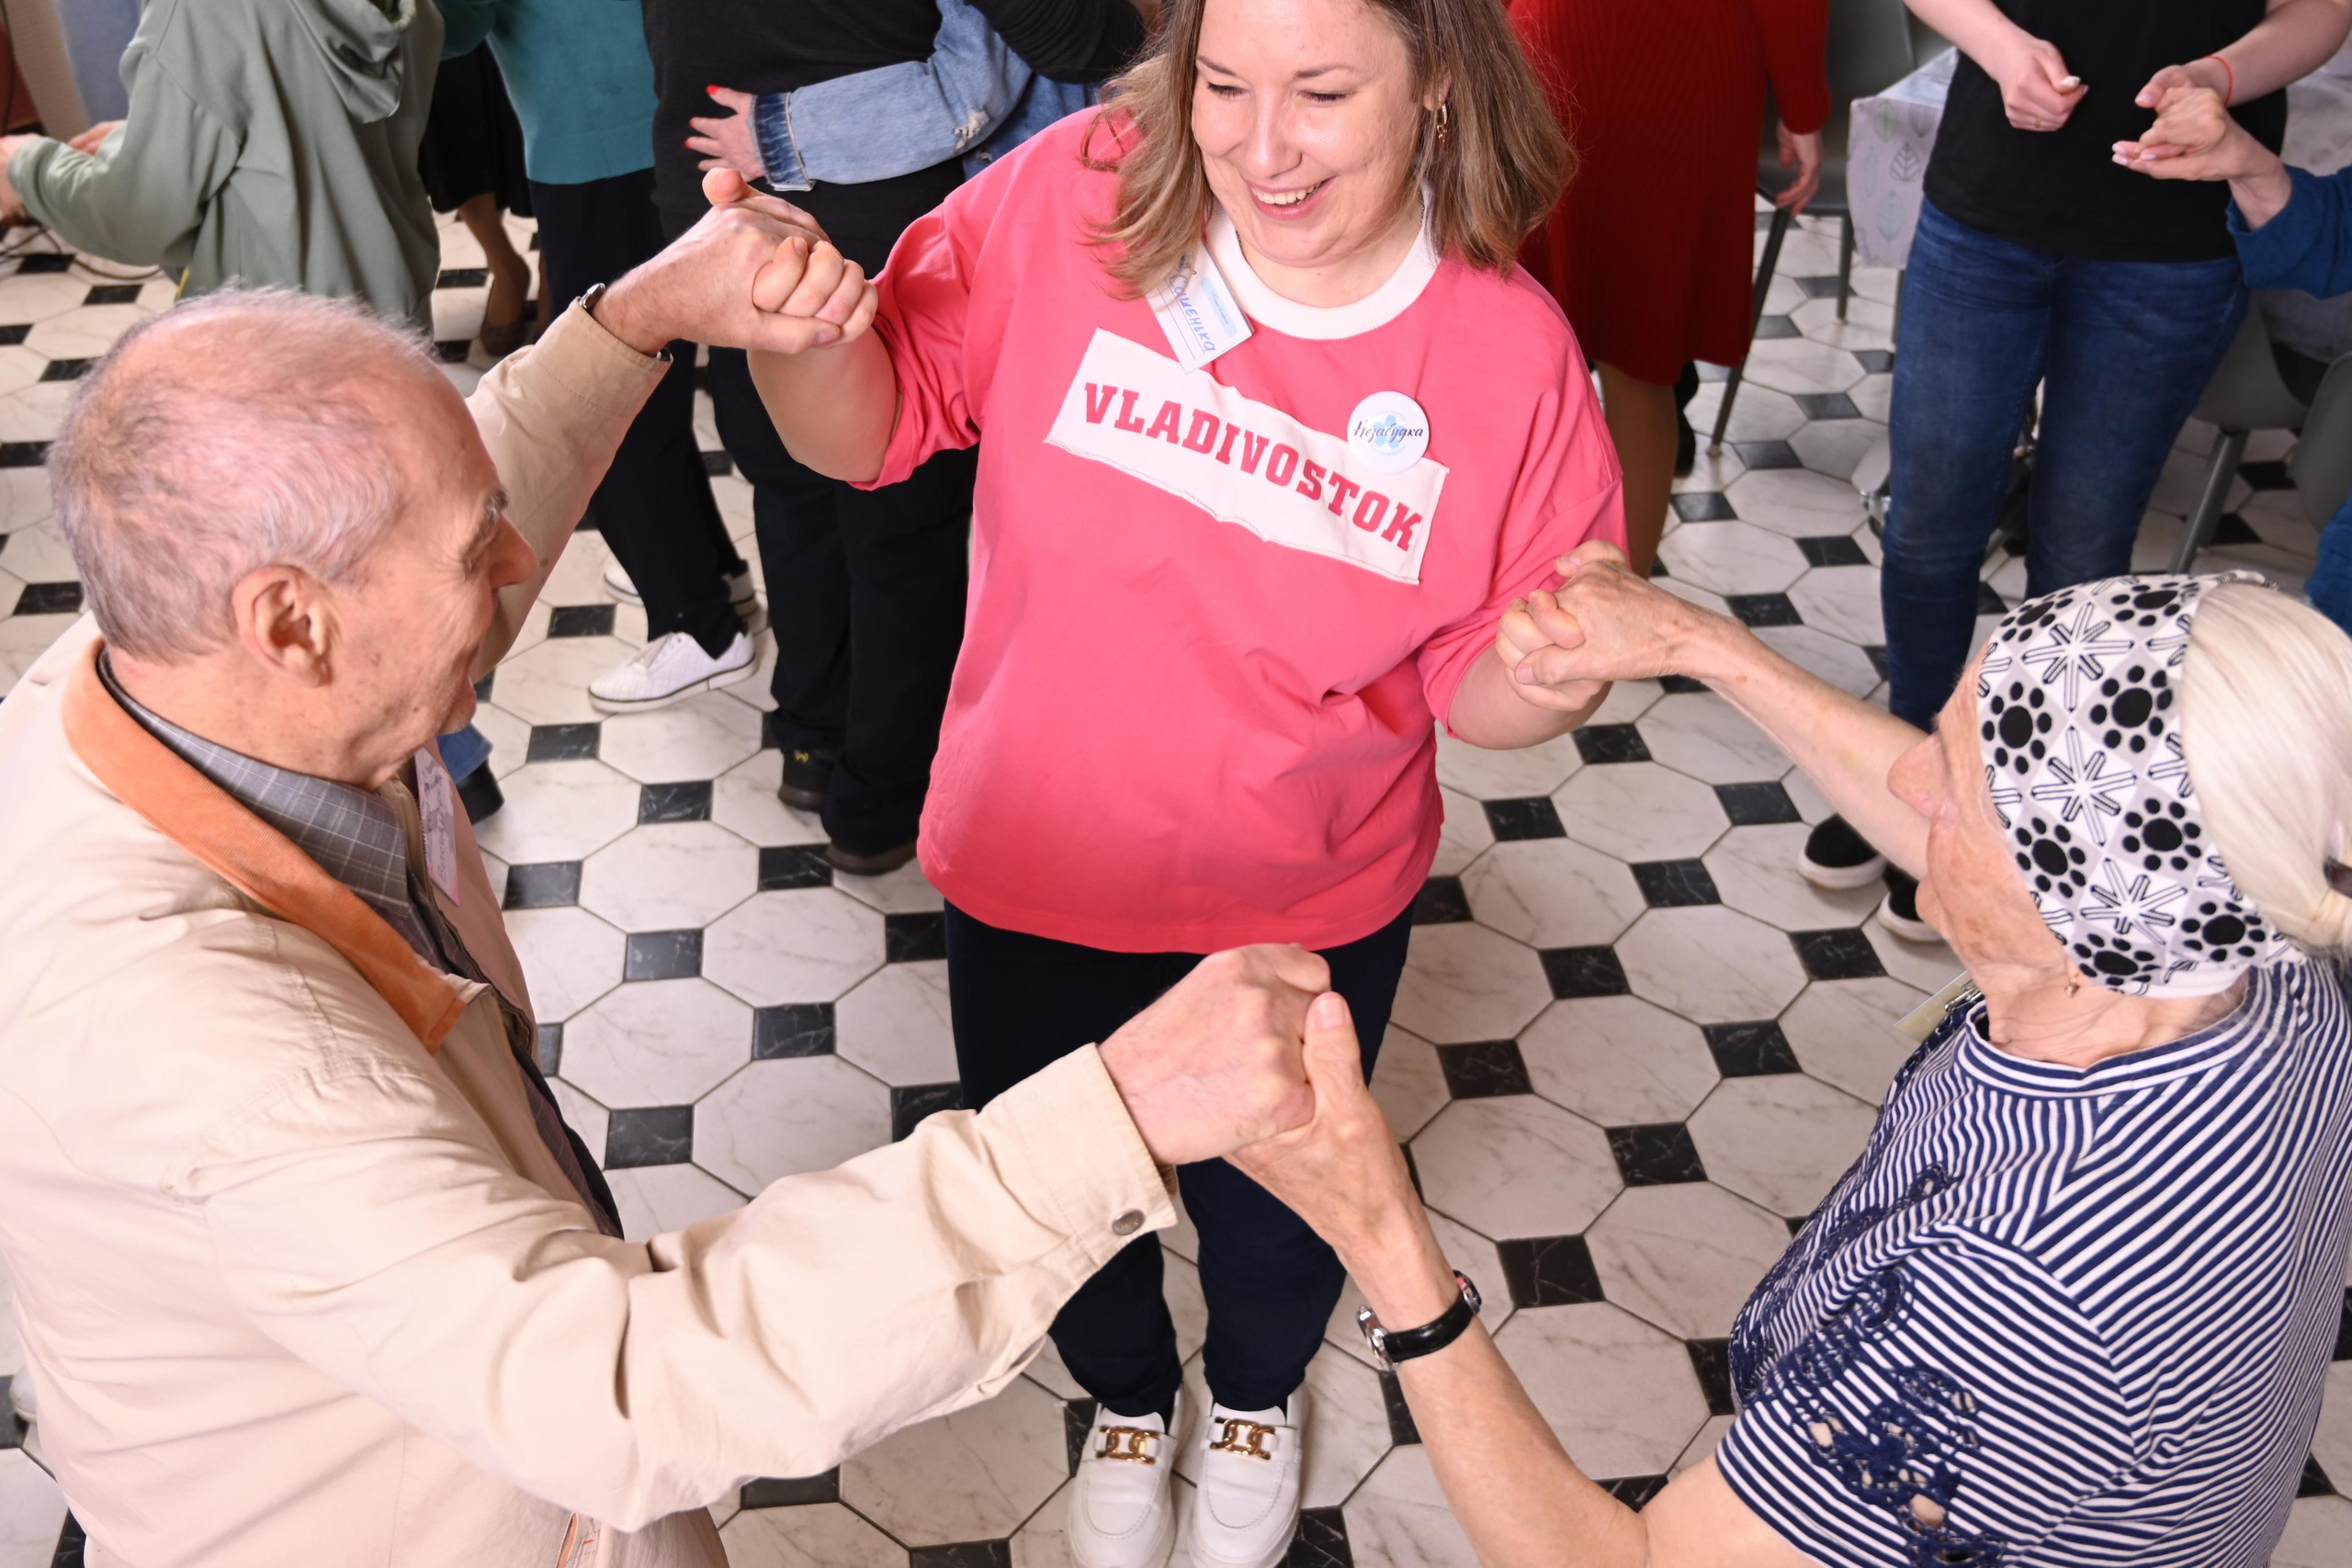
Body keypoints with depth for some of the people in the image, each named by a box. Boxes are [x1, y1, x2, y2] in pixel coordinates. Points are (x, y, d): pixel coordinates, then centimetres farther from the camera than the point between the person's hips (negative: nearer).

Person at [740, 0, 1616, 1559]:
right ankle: (1129, 1397, 63)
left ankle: (1257, 1394, 66)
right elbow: (873, 426, -11)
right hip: (1034, 870, 1)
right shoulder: (1073, 200, -21)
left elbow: (1479, 691, -10)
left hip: (1309, 910, 0)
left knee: (1270, 1200, 26)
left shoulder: (1510, 354, -18)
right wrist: (802, 331, -32)